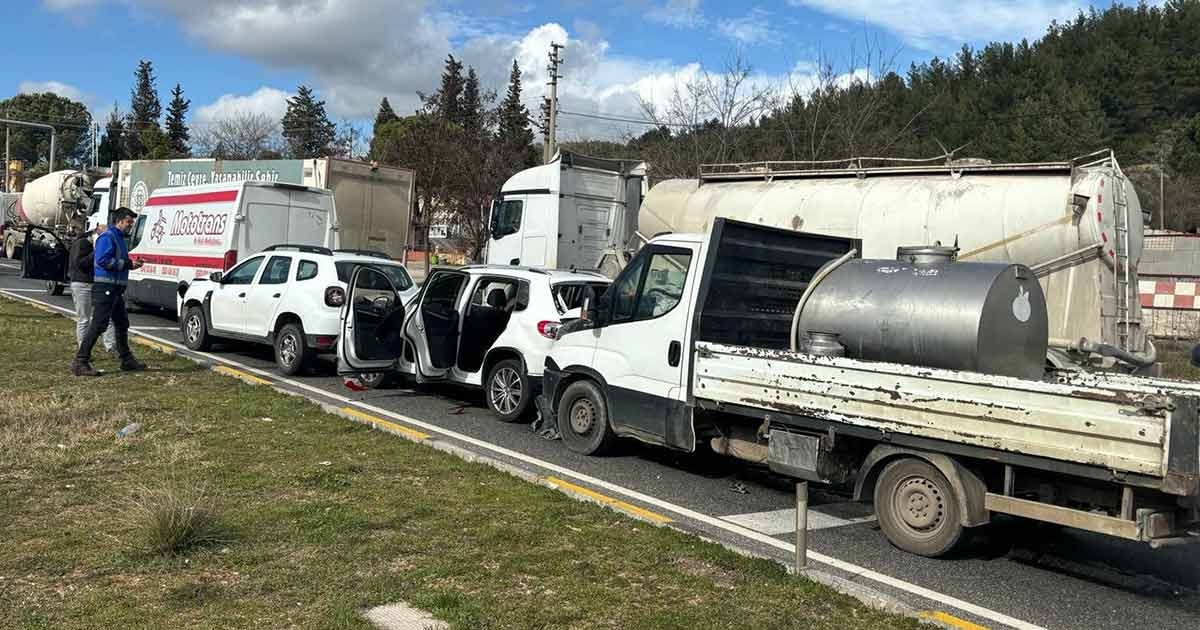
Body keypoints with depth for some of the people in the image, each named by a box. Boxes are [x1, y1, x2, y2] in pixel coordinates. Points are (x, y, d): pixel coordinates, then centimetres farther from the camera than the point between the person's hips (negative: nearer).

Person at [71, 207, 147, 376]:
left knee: (122, 324, 17)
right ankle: (80, 362, -9)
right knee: (98, 325, -11)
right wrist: (127, 264, -20)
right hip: (105, 288, -11)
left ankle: (127, 359, 27)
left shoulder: (119, 238, 19)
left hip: (116, 289, 11)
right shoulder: (107, 237, -12)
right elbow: (102, 260, -24)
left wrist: (131, 263, 8)